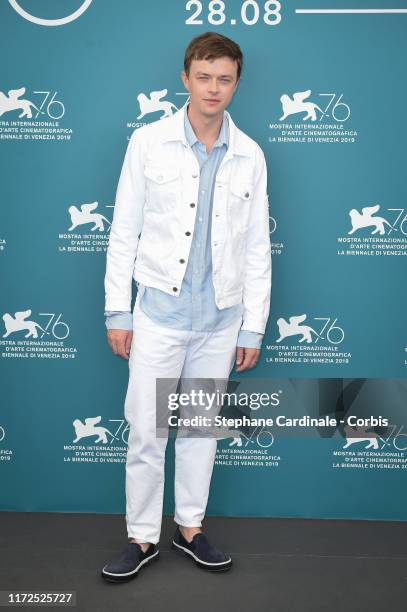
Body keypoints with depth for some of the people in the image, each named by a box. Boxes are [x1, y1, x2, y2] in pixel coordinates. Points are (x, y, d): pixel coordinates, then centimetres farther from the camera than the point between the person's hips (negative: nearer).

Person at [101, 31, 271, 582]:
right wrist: (117, 312, -4)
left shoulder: (250, 156, 3)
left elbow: (258, 248, 5)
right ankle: (143, 537, 20)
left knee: (203, 426, 13)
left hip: (221, 317, 2)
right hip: (160, 310, -2)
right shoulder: (148, 142, -2)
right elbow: (123, 233, -1)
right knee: (146, 430, 3)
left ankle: (190, 528, 29)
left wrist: (253, 327, 3)